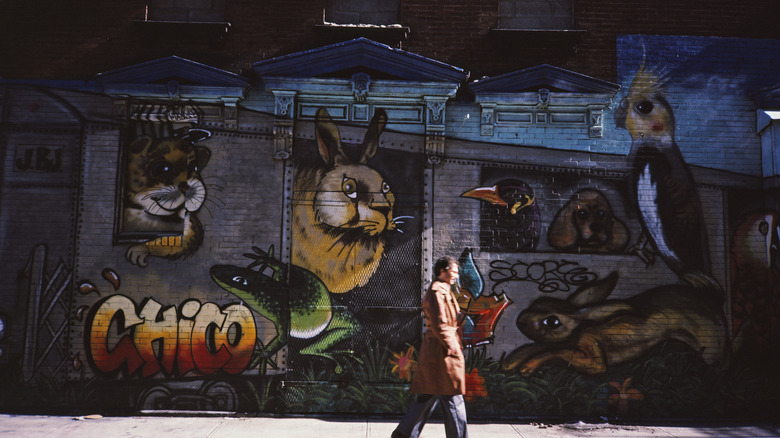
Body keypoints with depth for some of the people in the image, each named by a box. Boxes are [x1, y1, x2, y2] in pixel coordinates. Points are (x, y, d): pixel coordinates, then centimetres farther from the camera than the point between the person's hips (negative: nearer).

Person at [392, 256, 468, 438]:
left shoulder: (443, 291, 18)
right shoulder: (437, 291, -15)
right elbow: (439, 325, -22)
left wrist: (455, 344, 16)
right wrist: (453, 347, -16)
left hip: (433, 353, 10)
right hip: (442, 354, -10)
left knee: (427, 397, 14)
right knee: (452, 399, -1)